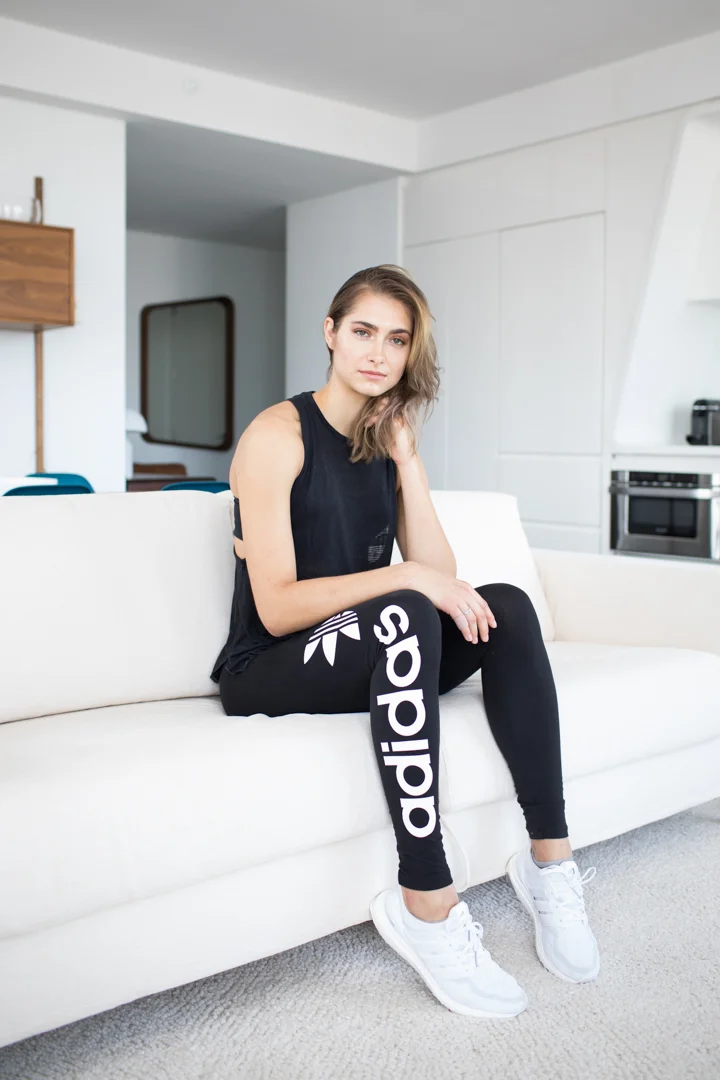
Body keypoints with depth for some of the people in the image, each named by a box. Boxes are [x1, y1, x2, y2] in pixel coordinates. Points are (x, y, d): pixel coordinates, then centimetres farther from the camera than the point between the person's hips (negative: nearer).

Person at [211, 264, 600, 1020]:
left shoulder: (388, 442, 10)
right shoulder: (279, 434, -10)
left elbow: (443, 579, -2)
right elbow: (276, 609, -18)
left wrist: (406, 460, -7)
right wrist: (404, 579, -25)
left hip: (371, 660, 7)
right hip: (268, 674, -6)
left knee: (507, 606, -15)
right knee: (403, 614, -34)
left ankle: (549, 859, -17)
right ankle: (427, 905, -33)